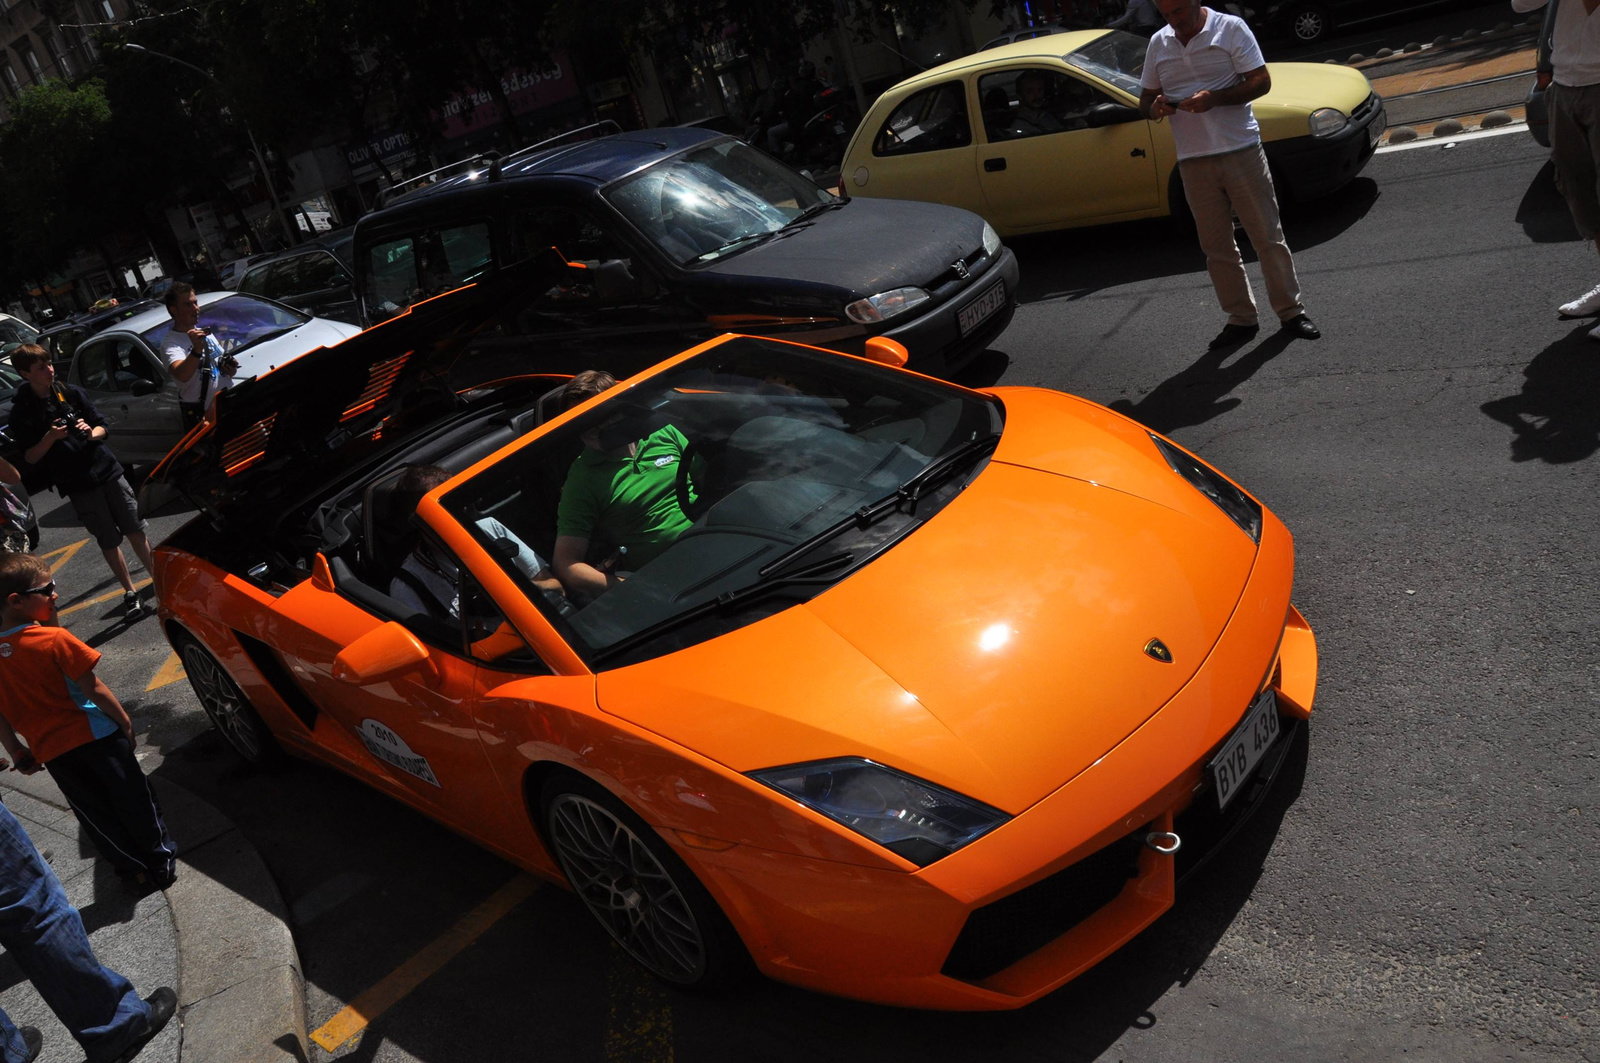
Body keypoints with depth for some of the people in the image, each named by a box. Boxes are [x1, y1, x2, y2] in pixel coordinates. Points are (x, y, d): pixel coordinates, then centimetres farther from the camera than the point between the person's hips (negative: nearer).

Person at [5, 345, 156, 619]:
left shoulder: (71, 393, 5)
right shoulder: (22, 412, -4)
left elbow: (102, 427, 10)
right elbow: (30, 458, -4)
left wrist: (91, 432, -12)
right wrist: (49, 438, -21)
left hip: (108, 471, 3)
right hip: (77, 486, -3)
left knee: (136, 529, 5)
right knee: (109, 541, 2)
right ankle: (130, 594, 11)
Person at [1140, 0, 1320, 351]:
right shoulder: (1158, 43, 10)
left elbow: (1261, 82, -6)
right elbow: (1146, 99, 16)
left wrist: (1215, 98, -21)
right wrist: (1154, 107, -8)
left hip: (1241, 151, -4)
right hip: (1193, 161, 4)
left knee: (1267, 236, 1)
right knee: (1216, 247, 7)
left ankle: (1291, 312, 11)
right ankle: (1241, 319, 17)